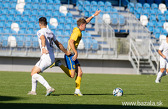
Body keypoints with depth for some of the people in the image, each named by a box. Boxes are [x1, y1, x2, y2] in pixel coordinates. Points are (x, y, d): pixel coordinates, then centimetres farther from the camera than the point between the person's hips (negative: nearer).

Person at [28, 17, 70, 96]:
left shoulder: (40, 32, -6)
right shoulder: (51, 32, 19)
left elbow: (43, 39, -30)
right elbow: (59, 45, 26)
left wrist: (43, 47, -49)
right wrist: (66, 52, 38)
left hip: (45, 57, -9)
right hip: (52, 59, 9)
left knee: (34, 74, -14)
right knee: (33, 71, 20)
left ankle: (49, 88, -28)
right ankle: (33, 91, 18)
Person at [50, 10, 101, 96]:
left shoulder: (76, 29, 13)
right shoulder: (77, 32, -15)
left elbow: (86, 21, 30)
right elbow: (71, 42, -28)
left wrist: (93, 15, 33)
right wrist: (76, 53, -28)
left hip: (73, 55, 10)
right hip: (70, 55, -10)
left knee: (80, 73, 3)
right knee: (72, 75, -13)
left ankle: (77, 91, 3)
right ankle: (59, 64, -6)